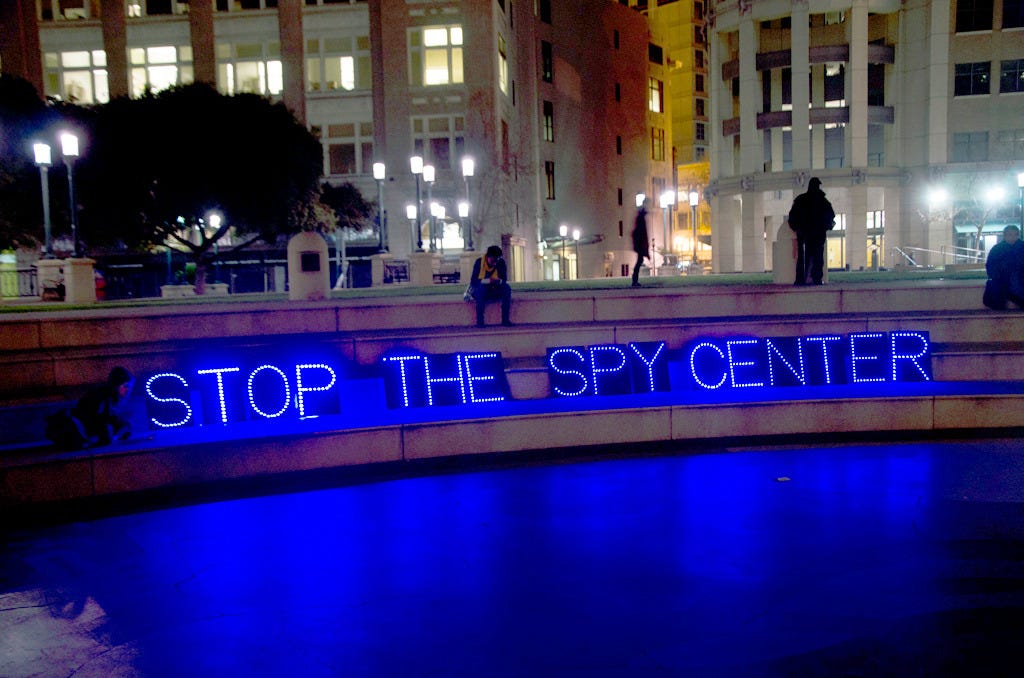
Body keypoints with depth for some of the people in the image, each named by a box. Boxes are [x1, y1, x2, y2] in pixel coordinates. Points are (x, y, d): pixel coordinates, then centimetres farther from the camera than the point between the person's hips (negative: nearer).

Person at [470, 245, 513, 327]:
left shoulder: (501, 263, -4)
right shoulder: (479, 262, -11)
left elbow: (504, 280, -6)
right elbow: (473, 282, -16)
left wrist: (498, 281, -31)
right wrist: (488, 281, -31)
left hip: (495, 292, 3)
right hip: (480, 292, -3)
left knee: (506, 288, -25)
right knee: (481, 288, -36)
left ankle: (505, 319, -25)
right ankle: (479, 321, -33)